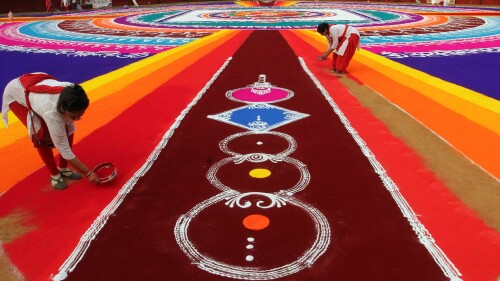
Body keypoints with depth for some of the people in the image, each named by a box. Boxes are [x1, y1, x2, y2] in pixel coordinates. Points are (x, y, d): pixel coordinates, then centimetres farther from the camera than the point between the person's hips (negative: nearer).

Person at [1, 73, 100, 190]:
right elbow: (64, 150, -34)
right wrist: (88, 173, -30)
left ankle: (63, 168, 12)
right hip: (15, 93, -5)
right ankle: (55, 175, 1)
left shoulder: (71, 93, -32)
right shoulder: (51, 113, -44)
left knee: (68, 129, -7)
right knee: (42, 135, -21)